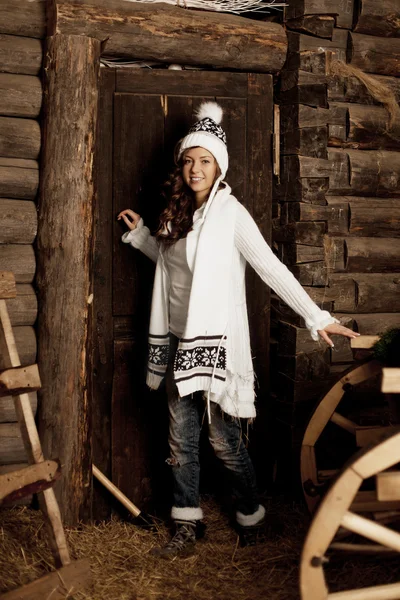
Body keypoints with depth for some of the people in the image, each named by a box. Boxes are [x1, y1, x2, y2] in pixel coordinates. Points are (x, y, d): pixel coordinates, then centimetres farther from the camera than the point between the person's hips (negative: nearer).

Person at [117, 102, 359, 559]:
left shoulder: (230, 212, -10)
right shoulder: (178, 213, 11)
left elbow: (272, 269, -14)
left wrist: (317, 317, -20)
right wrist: (139, 235, 18)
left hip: (216, 341, -6)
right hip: (180, 341, 7)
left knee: (224, 440, 1)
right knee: (181, 438, 8)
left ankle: (251, 517, 23)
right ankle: (187, 529, 18)